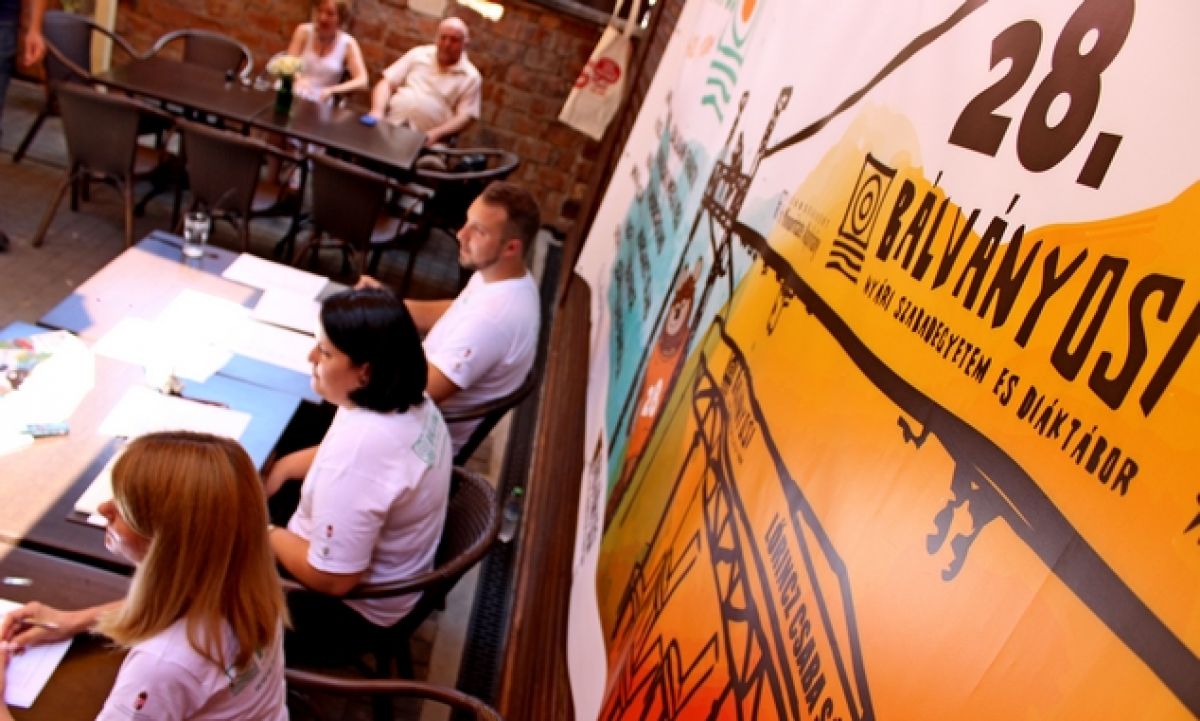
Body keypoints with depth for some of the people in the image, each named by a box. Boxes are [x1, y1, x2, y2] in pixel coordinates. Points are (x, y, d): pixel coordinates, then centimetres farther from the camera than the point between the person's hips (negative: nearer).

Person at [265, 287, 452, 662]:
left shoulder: (359, 448, -37)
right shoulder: (406, 400, -9)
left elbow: (332, 578, -30)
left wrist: (266, 535, -15)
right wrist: (283, 466, 1)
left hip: (351, 608, -9)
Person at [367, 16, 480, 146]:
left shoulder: (471, 77, 7)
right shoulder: (418, 53, 15)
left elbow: (465, 117, -2)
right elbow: (386, 83, 12)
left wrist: (436, 134, -19)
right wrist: (377, 111, -7)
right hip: (386, 126, 2)